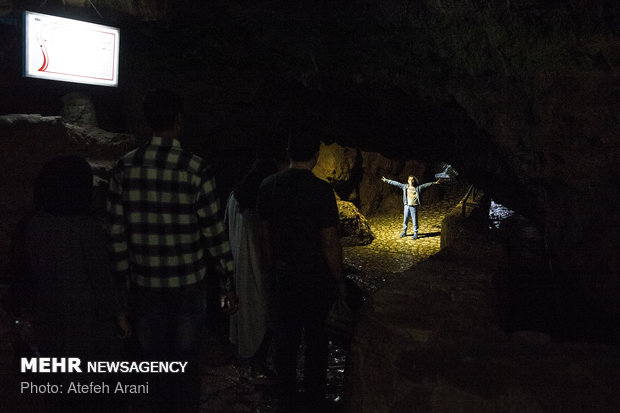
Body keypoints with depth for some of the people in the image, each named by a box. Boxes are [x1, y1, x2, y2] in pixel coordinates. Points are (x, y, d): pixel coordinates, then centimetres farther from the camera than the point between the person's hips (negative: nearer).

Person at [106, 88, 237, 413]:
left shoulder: (125, 167, -3)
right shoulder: (195, 169, -12)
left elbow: (116, 231, 0)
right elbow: (213, 231, -9)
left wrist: (123, 279, 10)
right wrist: (228, 282, 0)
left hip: (144, 285, 3)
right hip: (187, 284, -2)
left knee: (155, 364, 16)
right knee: (186, 365, 11)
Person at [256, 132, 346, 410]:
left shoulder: (268, 186, -2)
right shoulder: (320, 190, -19)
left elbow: (265, 233, 6)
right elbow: (330, 243, -17)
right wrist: (340, 281, -5)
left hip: (283, 273, 5)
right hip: (316, 276, -4)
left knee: (286, 333, 16)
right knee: (316, 336, 10)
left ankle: (287, 396, 30)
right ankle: (315, 399, 23)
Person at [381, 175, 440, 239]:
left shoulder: (418, 188, -2)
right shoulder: (405, 186, 5)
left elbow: (426, 185, -7)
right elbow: (396, 183, 6)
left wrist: (434, 183, -15)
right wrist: (387, 180, 7)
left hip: (414, 206, -3)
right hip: (407, 205, 3)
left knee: (414, 220, 0)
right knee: (405, 219, 11)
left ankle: (415, 233, 11)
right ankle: (404, 232, 27)